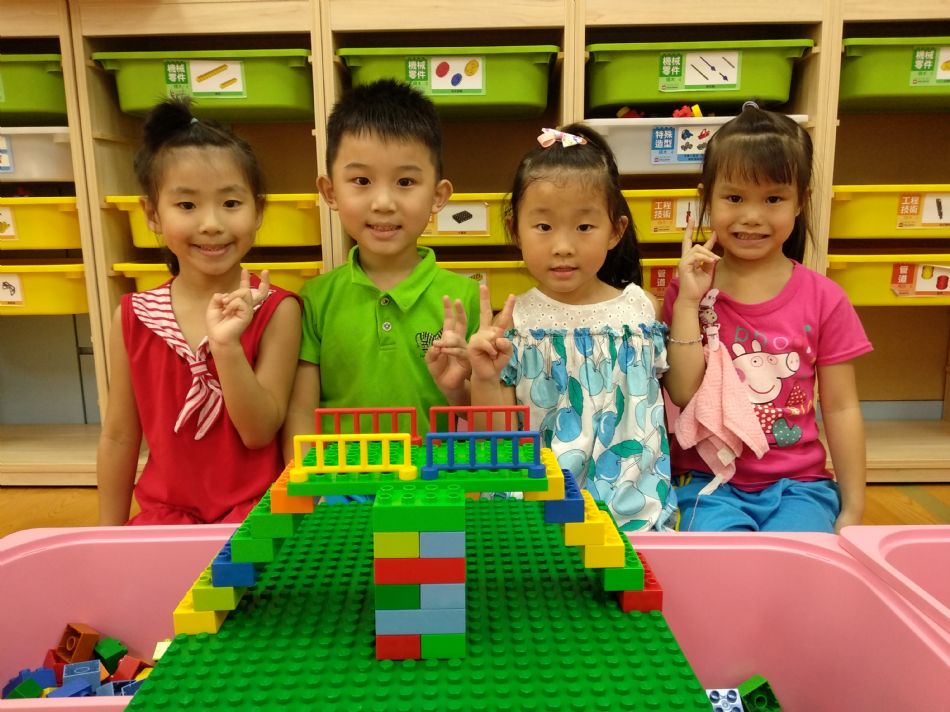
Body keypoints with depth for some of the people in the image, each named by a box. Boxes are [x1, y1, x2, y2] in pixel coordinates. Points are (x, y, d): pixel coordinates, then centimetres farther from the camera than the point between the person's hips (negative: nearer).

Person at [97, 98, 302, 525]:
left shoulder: (276, 310, -10)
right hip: (164, 513, 3)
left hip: (255, 513, -2)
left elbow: (260, 432, -13)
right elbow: (118, 437, 6)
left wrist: (226, 346, -26)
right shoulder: (134, 317, -2)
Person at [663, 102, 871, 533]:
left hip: (797, 484, 2)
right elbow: (682, 393, -10)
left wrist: (853, 508, 4)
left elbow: (841, 408, 3)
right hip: (710, 481, -1)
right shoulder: (690, 290, -2)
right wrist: (688, 302, -16)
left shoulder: (824, 299, -1)